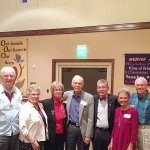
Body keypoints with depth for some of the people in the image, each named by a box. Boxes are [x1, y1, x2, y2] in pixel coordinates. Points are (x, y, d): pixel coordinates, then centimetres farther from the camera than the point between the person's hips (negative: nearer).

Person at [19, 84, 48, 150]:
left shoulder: (40, 105, 7)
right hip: (29, 144, -7)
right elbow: (22, 128, -22)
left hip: (40, 142, 7)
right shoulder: (25, 108, -15)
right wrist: (33, 142, -21)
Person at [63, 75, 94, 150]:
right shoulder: (67, 94, 1)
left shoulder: (89, 97, -9)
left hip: (82, 130, -3)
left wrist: (88, 135, -11)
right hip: (70, 128, 3)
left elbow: (90, 118, -9)